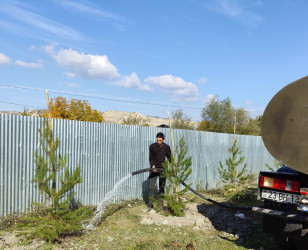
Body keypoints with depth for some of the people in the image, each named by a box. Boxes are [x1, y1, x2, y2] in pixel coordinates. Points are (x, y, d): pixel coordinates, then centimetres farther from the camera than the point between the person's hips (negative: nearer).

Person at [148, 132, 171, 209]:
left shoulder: (166, 147, 0)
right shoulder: (152, 146, -5)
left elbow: (169, 158, 7)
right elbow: (150, 157, -5)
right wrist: (153, 165, -22)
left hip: (162, 169, 1)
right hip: (154, 168, -1)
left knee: (162, 187, 5)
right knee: (151, 186, -7)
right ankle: (150, 203, 0)